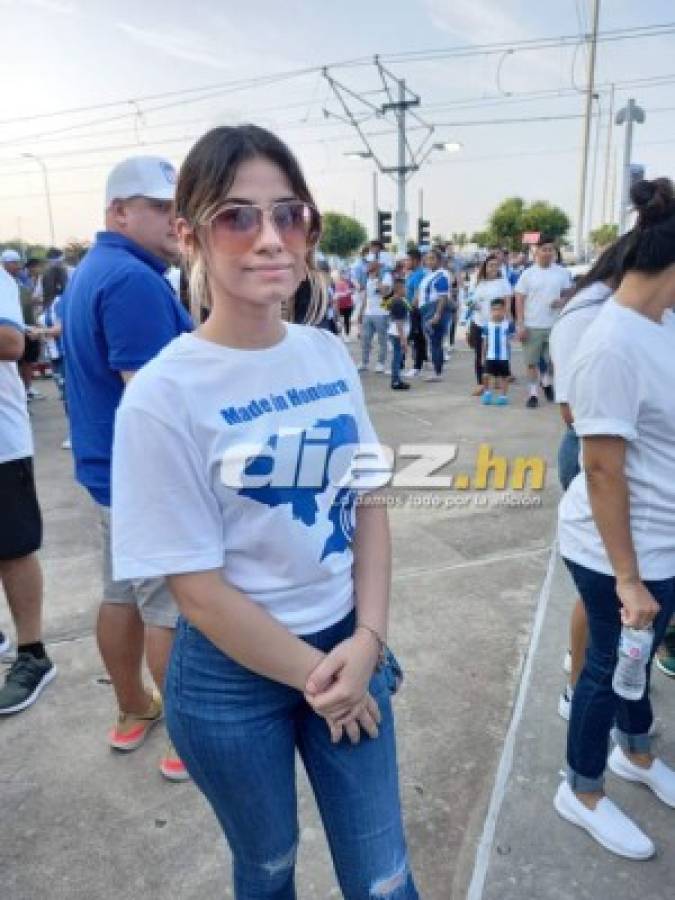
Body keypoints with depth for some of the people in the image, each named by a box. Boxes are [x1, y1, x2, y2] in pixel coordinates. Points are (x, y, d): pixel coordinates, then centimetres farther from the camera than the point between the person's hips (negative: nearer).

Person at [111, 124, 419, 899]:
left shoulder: (330, 355, -4)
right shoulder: (164, 394, -20)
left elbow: (368, 504, 2)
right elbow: (199, 590, -17)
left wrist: (367, 640, -9)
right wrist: (317, 677, -9)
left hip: (348, 646, 4)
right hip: (232, 678, -3)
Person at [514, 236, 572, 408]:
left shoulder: (562, 272, 5)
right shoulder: (528, 274, 0)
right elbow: (519, 300, -1)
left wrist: (562, 301, -11)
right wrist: (520, 325, -9)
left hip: (555, 325, 2)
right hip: (532, 326, -1)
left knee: (554, 360, 7)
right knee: (532, 361, 2)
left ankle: (547, 382, 34)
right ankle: (533, 394, 12)